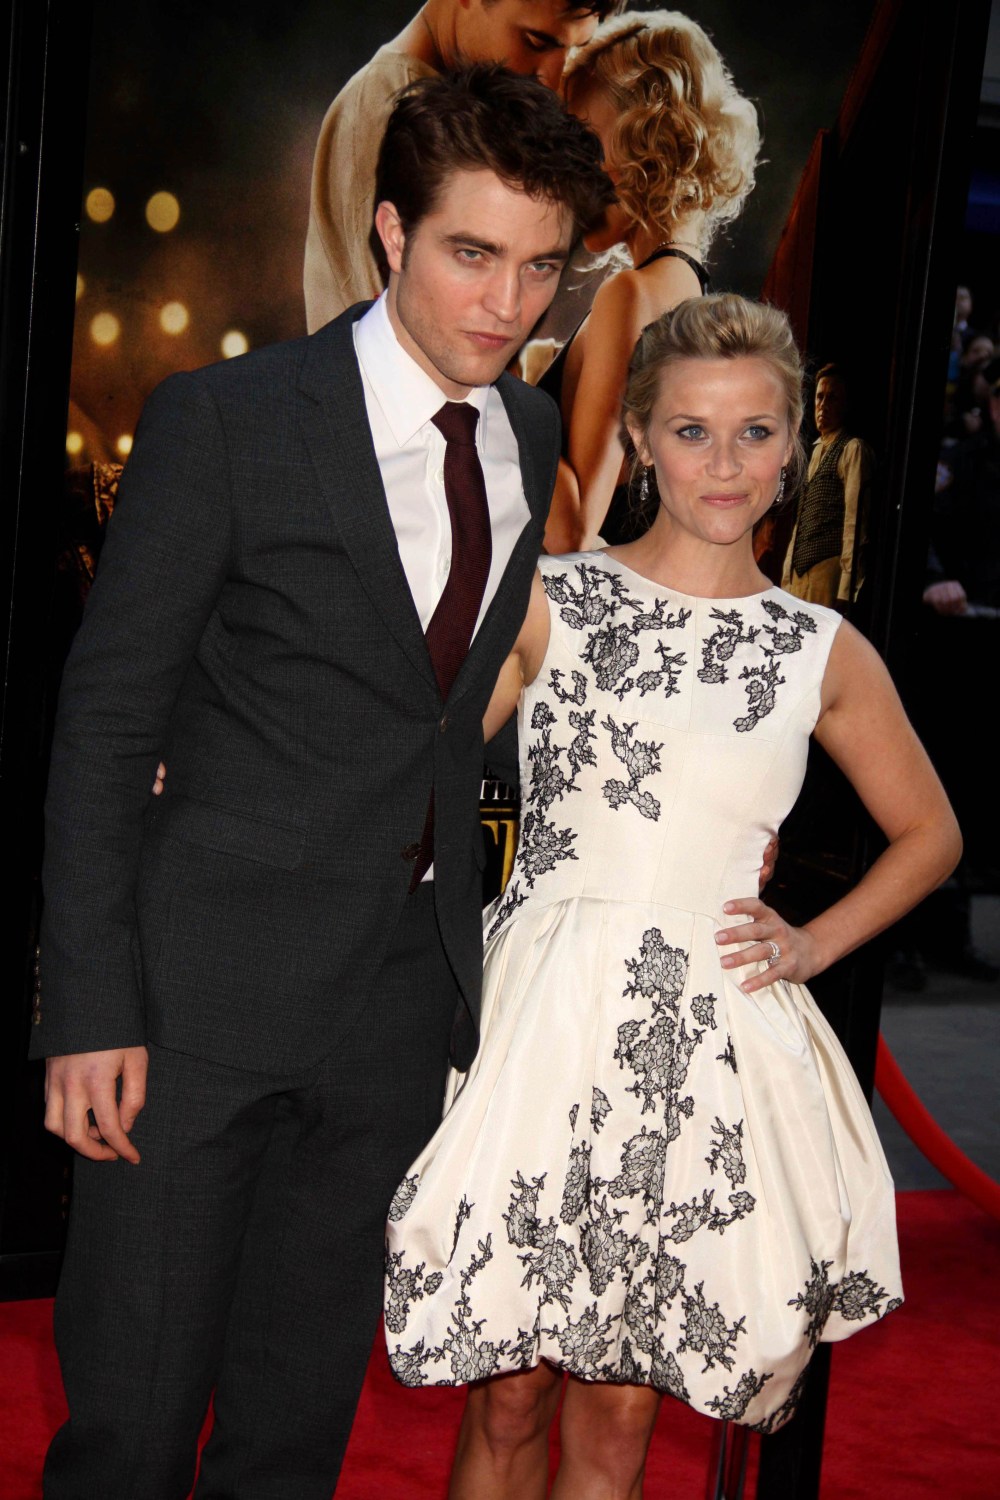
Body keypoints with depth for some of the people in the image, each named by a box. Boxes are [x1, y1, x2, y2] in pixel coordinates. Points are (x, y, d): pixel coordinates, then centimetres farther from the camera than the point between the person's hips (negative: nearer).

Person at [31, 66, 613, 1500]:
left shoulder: (533, 433, 6)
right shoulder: (224, 421, -11)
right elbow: (105, 722, -10)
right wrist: (91, 1008, -14)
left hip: (409, 996, 5)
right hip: (212, 983, -5)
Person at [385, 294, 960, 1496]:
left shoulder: (824, 654, 7)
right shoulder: (547, 600, 2)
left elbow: (928, 833, 20)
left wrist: (814, 944, 8)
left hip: (711, 1044, 1)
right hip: (544, 1021, -1)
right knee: (506, 1395, 6)